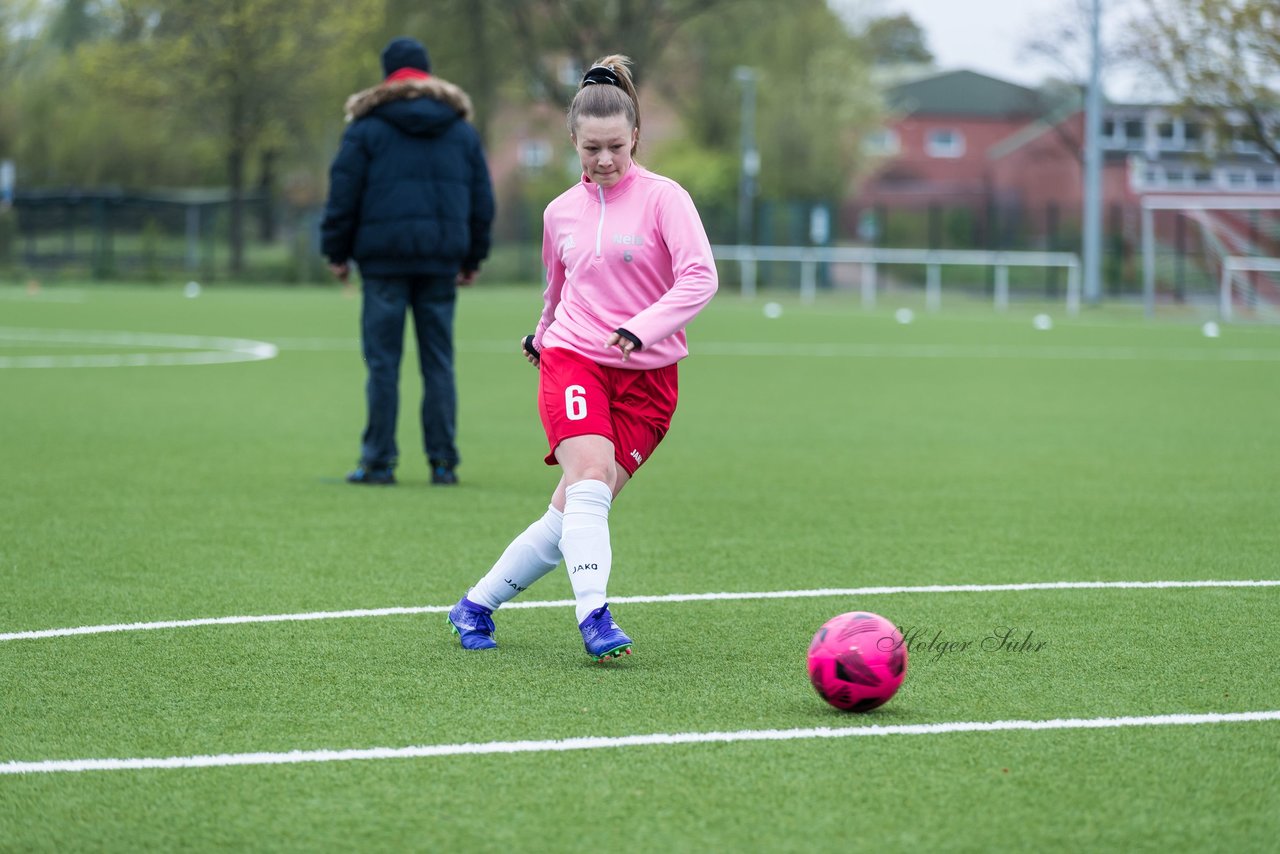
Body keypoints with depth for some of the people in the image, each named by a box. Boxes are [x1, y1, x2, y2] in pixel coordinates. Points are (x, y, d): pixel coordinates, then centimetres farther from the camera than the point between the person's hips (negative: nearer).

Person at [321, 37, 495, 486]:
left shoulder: (367, 127, 0)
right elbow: (482, 200, 14)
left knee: (383, 362, 0)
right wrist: (473, 258, 21)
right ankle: (443, 461, 4)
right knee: (439, 361, 6)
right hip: (442, 259, 3)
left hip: (384, 256, -3)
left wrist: (337, 252, 6)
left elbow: (343, 196, -2)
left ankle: (379, 461, -2)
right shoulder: (462, 130, 12)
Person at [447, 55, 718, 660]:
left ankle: (476, 607, 11)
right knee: (591, 479, -26)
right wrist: (544, 333, 41)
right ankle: (594, 618, -33)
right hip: (572, 360, 2)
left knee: (571, 513, -5)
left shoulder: (663, 198, -4)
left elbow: (700, 277, -15)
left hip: (646, 376, -1)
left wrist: (642, 328, -27)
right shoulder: (561, 212, 9)